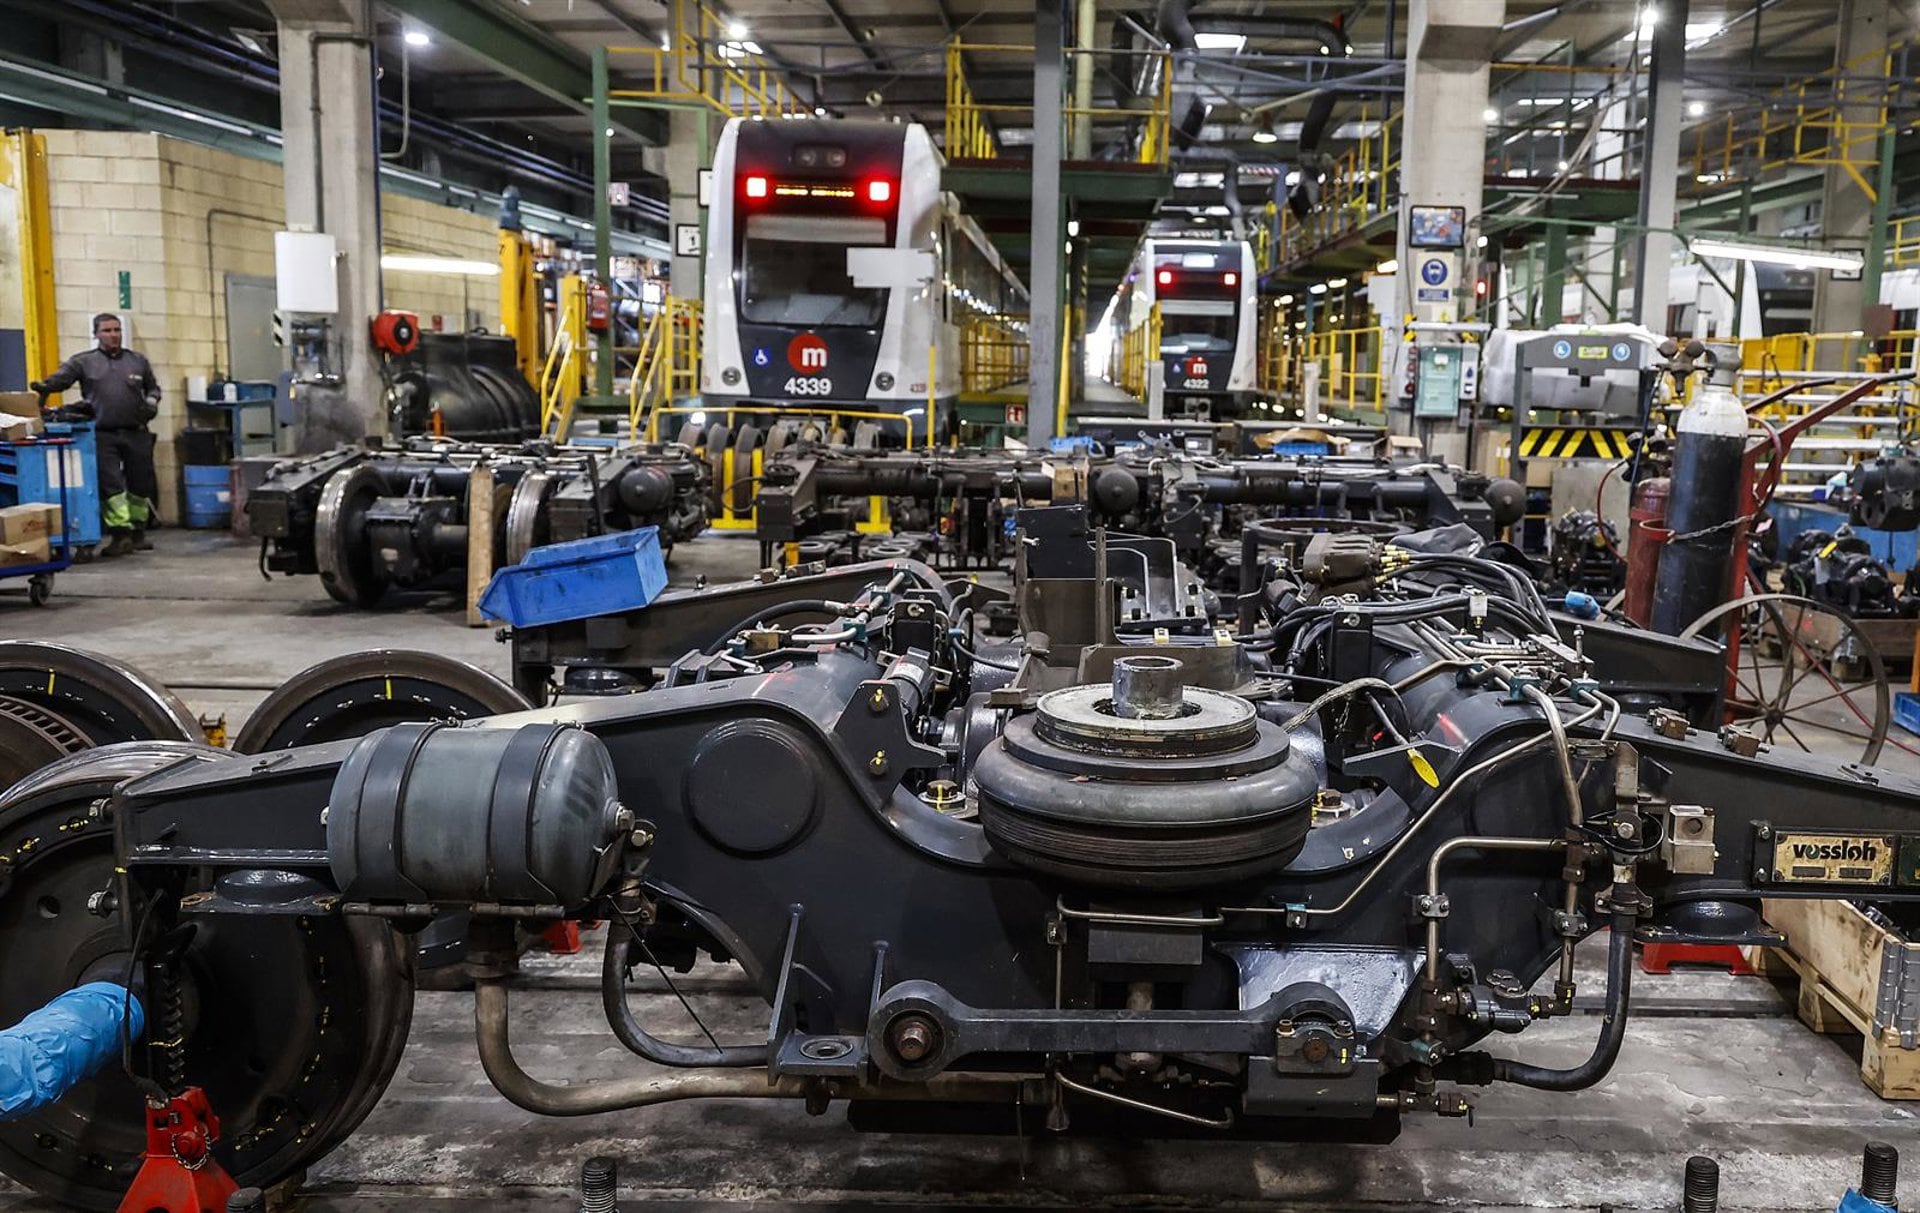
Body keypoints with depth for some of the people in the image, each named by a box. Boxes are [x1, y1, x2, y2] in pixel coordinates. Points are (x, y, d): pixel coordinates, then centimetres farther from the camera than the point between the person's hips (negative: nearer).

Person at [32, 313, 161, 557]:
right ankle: (121, 534, -8)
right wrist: (45, 386, -26)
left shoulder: (138, 361, 15)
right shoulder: (83, 362, 7)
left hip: (136, 434, 2)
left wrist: (151, 403, 3)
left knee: (140, 484, 7)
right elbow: (61, 377, -5)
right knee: (110, 484, -10)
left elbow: (153, 388, 23)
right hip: (103, 435, -2)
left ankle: (138, 532, 21)